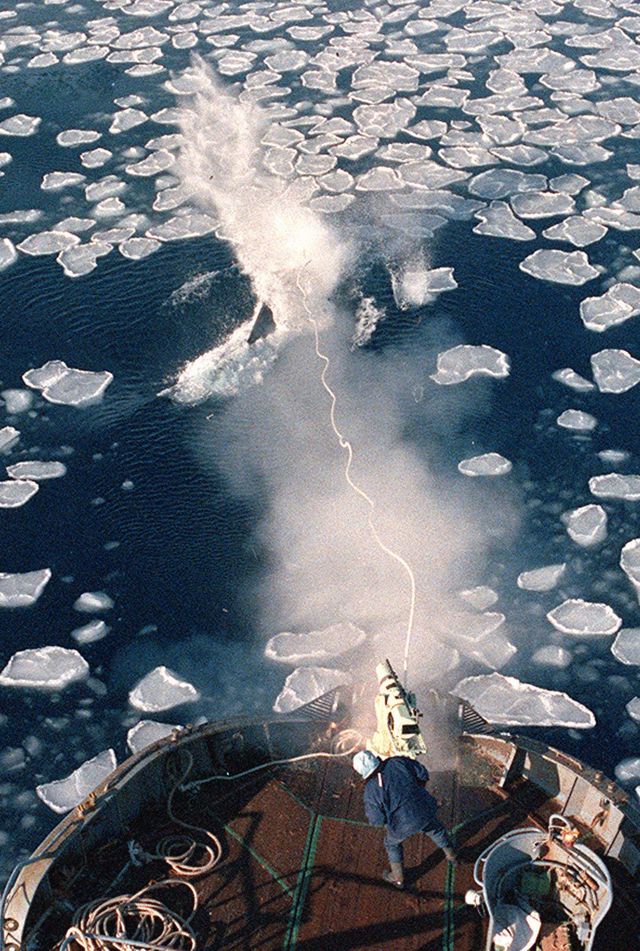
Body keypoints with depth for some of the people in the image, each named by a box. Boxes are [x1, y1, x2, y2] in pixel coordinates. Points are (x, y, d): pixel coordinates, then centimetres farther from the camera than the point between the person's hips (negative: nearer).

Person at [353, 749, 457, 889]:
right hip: (424, 811, 3)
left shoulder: (371, 790, -18)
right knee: (436, 830, 36)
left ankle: (398, 878, 45)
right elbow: (422, 774, 1)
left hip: (404, 824, -3)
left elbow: (376, 820, -10)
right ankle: (451, 856, 58)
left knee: (392, 843, 30)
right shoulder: (397, 762, -12)